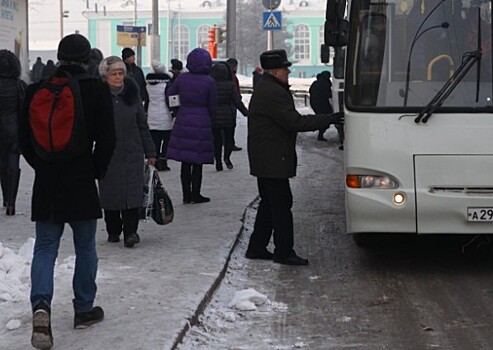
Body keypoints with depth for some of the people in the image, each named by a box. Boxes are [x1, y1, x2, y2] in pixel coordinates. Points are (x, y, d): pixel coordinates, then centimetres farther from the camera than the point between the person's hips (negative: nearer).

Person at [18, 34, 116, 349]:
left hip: (46, 183, 2)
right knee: (85, 248, 12)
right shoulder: (97, 90, -8)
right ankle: (84, 310, 21)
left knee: (45, 248, 8)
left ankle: (41, 304, -13)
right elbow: (107, 140, -7)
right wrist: (97, 170, 8)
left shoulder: (36, 90, 0)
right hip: (82, 183, -2)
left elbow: (24, 139, 5)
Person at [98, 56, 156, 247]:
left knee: (132, 191, -7)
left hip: (132, 152, 1)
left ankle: (130, 231, -3)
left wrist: (150, 152, 11)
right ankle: (113, 231, 20)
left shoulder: (132, 93, 5)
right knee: (110, 192, 5)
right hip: (107, 153, -1)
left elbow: (143, 125, 11)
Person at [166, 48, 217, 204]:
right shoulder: (209, 82, -9)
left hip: (183, 122, 3)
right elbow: (212, 107, -2)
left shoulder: (182, 78, -1)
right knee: (198, 161, 5)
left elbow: (169, 96, 8)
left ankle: (186, 195, 13)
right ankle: (195, 194, 11)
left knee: (185, 162, 9)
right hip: (201, 123, -3)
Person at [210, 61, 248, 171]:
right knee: (229, 138, 13)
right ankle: (227, 157, -9)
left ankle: (218, 162, 6)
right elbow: (237, 101, -5)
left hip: (214, 117, 1)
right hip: (228, 116, 0)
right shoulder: (230, 85, -6)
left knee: (217, 140, 10)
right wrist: (246, 112, 5)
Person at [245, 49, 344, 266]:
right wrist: (329, 119, -20)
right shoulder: (273, 93, -19)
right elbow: (295, 122, -23)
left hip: (264, 160, 11)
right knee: (281, 205, -6)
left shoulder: (263, 89, 17)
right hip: (273, 161, -11)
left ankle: (256, 248, 20)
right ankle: (284, 252, -1)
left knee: (269, 204, 16)